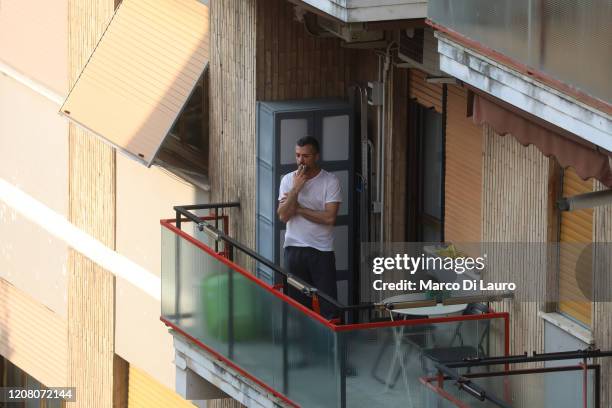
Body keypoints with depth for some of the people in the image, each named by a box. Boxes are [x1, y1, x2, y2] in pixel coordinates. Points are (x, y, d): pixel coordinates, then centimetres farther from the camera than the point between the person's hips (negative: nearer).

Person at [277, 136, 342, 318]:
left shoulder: (330, 181, -4)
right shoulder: (288, 180, 5)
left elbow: (329, 217, -14)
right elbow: (283, 216, -6)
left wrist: (298, 208, -9)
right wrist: (296, 189, -14)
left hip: (322, 250, -3)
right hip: (294, 249, 3)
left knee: (327, 303, -5)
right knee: (297, 302, 6)